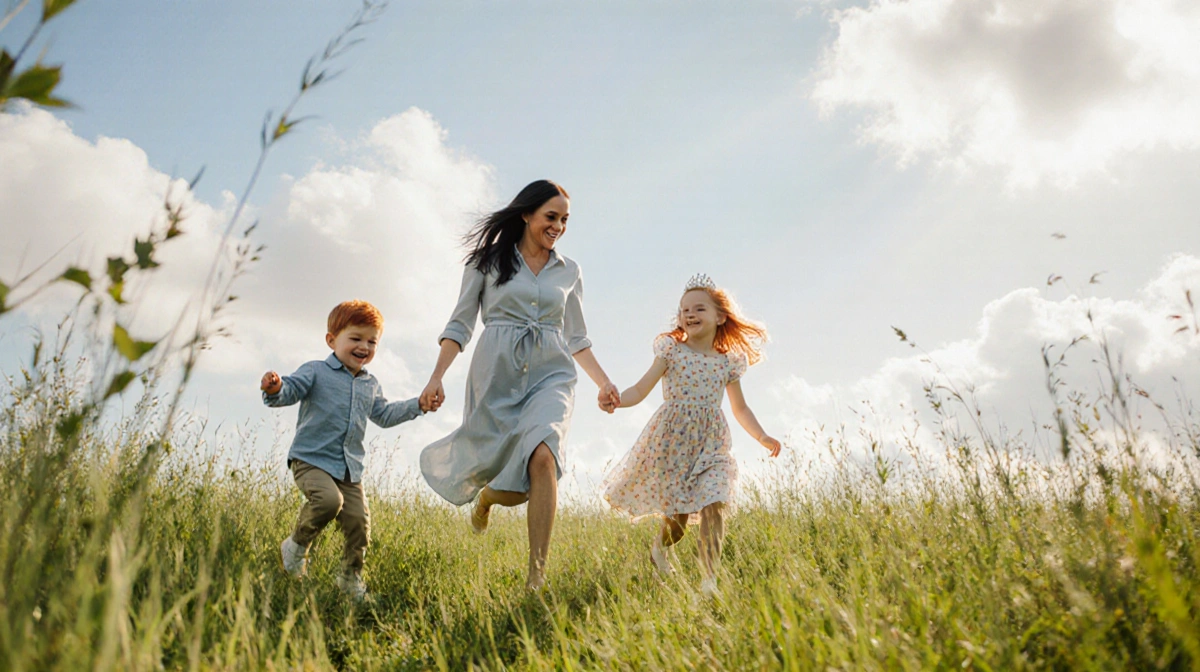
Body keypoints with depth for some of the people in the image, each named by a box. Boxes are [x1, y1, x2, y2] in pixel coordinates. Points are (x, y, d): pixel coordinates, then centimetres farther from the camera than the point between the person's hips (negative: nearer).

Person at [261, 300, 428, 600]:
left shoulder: (370, 385, 17)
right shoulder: (316, 372, -2)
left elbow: (384, 414, 27)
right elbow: (291, 390, -15)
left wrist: (417, 405, 20)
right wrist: (276, 388, -38)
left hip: (350, 468, 6)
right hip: (311, 459, -6)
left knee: (358, 520, -1)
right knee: (329, 499, -31)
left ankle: (351, 578, 22)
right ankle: (298, 543, -2)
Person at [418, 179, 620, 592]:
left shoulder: (569, 271, 14)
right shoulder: (488, 260, 6)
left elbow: (576, 338, 20)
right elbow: (460, 325, 5)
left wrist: (603, 382, 9)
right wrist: (436, 378, -6)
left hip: (550, 374, 1)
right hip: (497, 373, -1)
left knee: (542, 456, -26)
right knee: (498, 469, 1)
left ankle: (537, 577, -22)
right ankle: (486, 496, 43)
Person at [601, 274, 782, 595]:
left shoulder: (729, 362, 7)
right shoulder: (671, 351, -1)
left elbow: (740, 409, 17)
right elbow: (640, 390, -6)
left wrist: (763, 437, 4)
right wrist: (616, 399, -26)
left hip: (711, 444, 2)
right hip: (672, 439, -2)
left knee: (714, 505, -15)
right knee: (678, 512, 3)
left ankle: (709, 578, -10)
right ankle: (660, 547, 37)